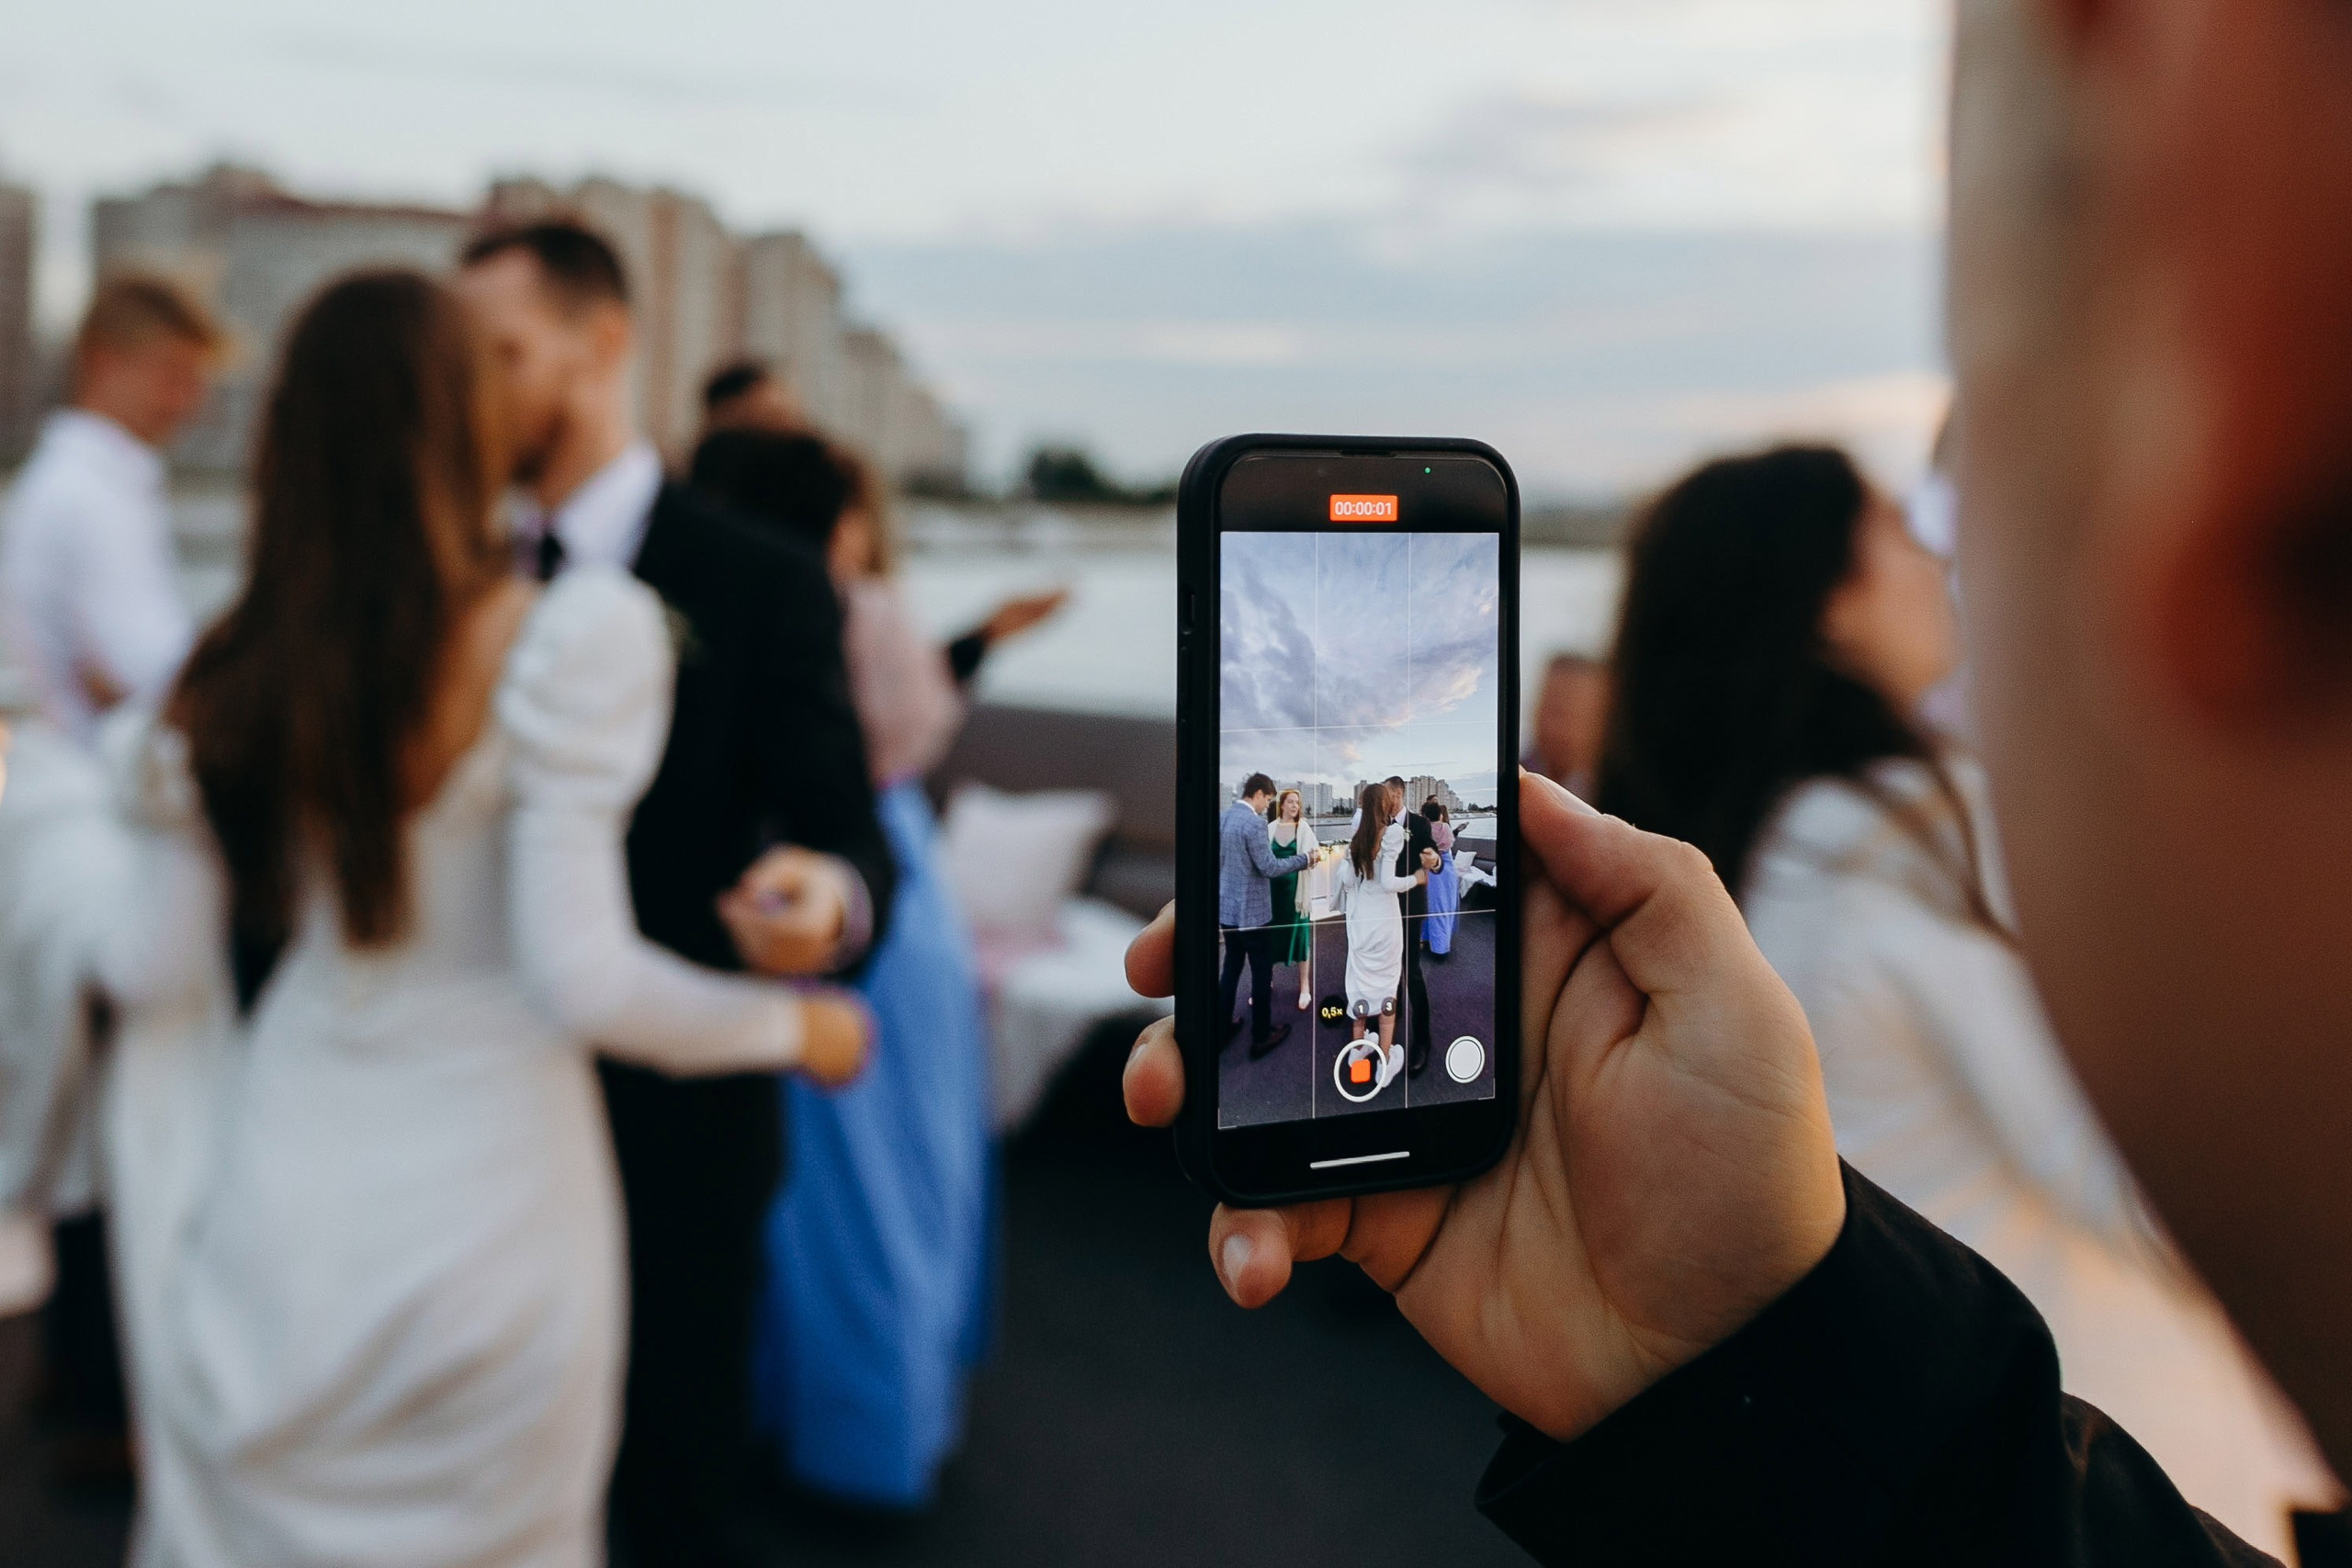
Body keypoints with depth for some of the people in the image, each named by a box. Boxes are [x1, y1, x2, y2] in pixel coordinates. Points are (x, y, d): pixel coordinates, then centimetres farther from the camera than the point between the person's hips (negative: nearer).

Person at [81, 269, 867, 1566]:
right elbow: (582, 978, -23)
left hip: (291, 1191, 4)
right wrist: (798, 1027, -7)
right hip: (485, 1191, -3)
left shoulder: (233, 678, -5)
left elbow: (149, 965, 1)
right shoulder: (564, 641, -19)